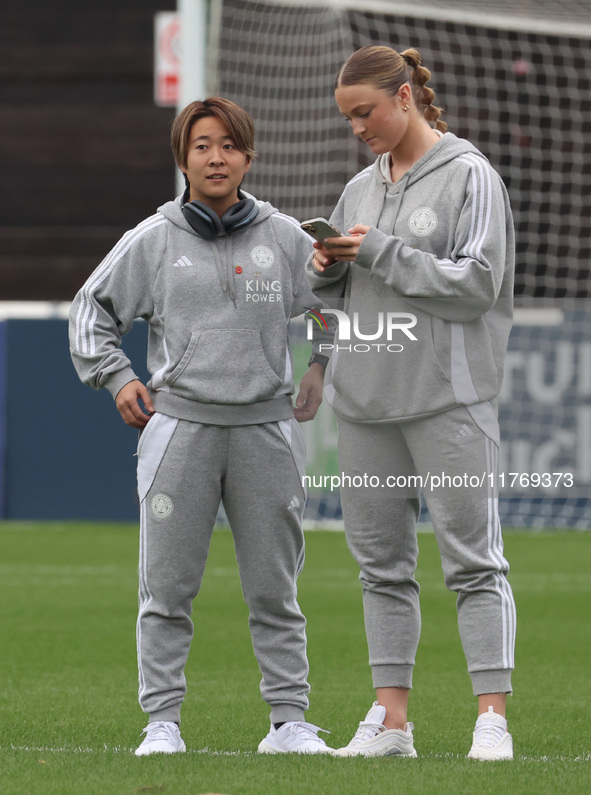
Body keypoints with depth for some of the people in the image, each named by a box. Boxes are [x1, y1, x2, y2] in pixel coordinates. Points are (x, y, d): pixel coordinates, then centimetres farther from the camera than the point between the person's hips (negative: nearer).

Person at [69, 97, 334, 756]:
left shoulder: (285, 238, 7)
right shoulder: (153, 240, 4)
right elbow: (92, 309, 12)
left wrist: (320, 368, 11)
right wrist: (116, 378, 2)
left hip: (266, 429, 1)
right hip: (179, 425, -1)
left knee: (274, 587, 4)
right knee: (167, 586, -2)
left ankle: (289, 719, 9)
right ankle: (162, 721, 4)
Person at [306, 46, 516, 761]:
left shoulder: (469, 176, -3)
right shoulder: (360, 188, 16)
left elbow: (477, 279, -12)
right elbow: (338, 294, 22)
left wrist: (379, 252, -12)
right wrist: (326, 269, -1)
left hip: (447, 399, -6)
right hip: (365, 403, 7)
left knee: (473, 558, -7)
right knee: (381, 560, 7)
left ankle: (493, 718, -8)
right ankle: (391, 719, 10)